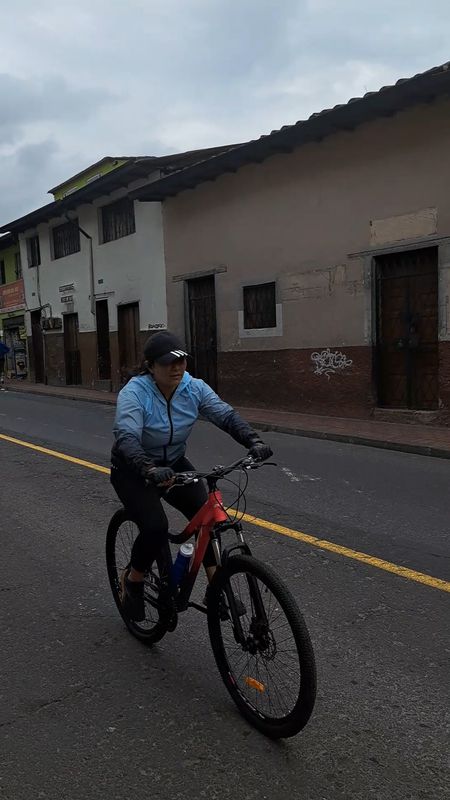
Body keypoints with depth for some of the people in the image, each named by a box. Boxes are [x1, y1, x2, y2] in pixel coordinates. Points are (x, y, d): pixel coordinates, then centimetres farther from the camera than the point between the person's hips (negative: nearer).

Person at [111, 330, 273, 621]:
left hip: (173, 465, 4)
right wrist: (150, 470, -57)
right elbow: (126, 438, -39)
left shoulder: (194, 388, -12)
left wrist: (254, 441, -40)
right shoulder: (134, 393, -25)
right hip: (133, 470, -4)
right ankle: (133, 580, 6)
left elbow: (226, 415, -22)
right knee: (156, 526, -23)